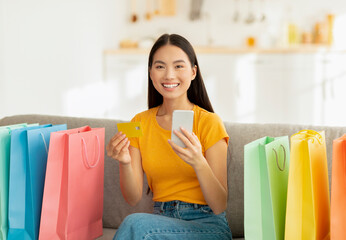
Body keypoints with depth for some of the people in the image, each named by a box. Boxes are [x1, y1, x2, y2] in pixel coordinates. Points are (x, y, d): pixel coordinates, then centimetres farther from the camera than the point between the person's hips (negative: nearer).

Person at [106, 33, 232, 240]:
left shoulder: (209, 122, -7)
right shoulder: (140, 123, 7)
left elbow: (220, 206, -11)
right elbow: (133, 199, 2)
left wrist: (199, 163, -28)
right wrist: (125, 163, -18)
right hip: (162, 221, 3)